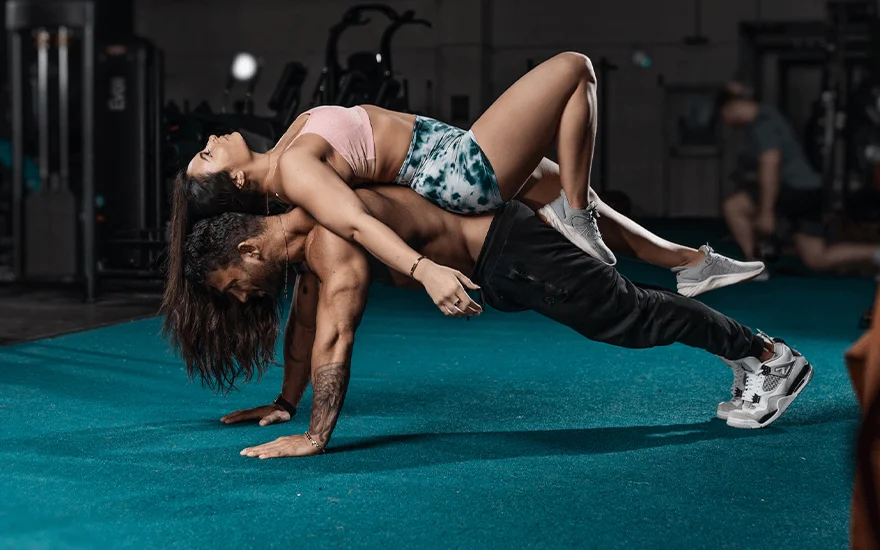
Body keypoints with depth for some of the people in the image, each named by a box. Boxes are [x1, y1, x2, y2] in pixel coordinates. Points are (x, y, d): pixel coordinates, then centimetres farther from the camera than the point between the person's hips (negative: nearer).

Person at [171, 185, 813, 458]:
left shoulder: (332, 236, -29)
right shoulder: (301, 236, 2)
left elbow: (335, 337, -36)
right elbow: (304, 324, 15)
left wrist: (316, 436, -34)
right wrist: (285, 403, 19)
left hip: (515, 254, -9)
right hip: (496, 271, 9)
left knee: (632, 315, 3)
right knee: (627, 312, 19)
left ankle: (772, 357, 18)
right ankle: (750, 358, 35)